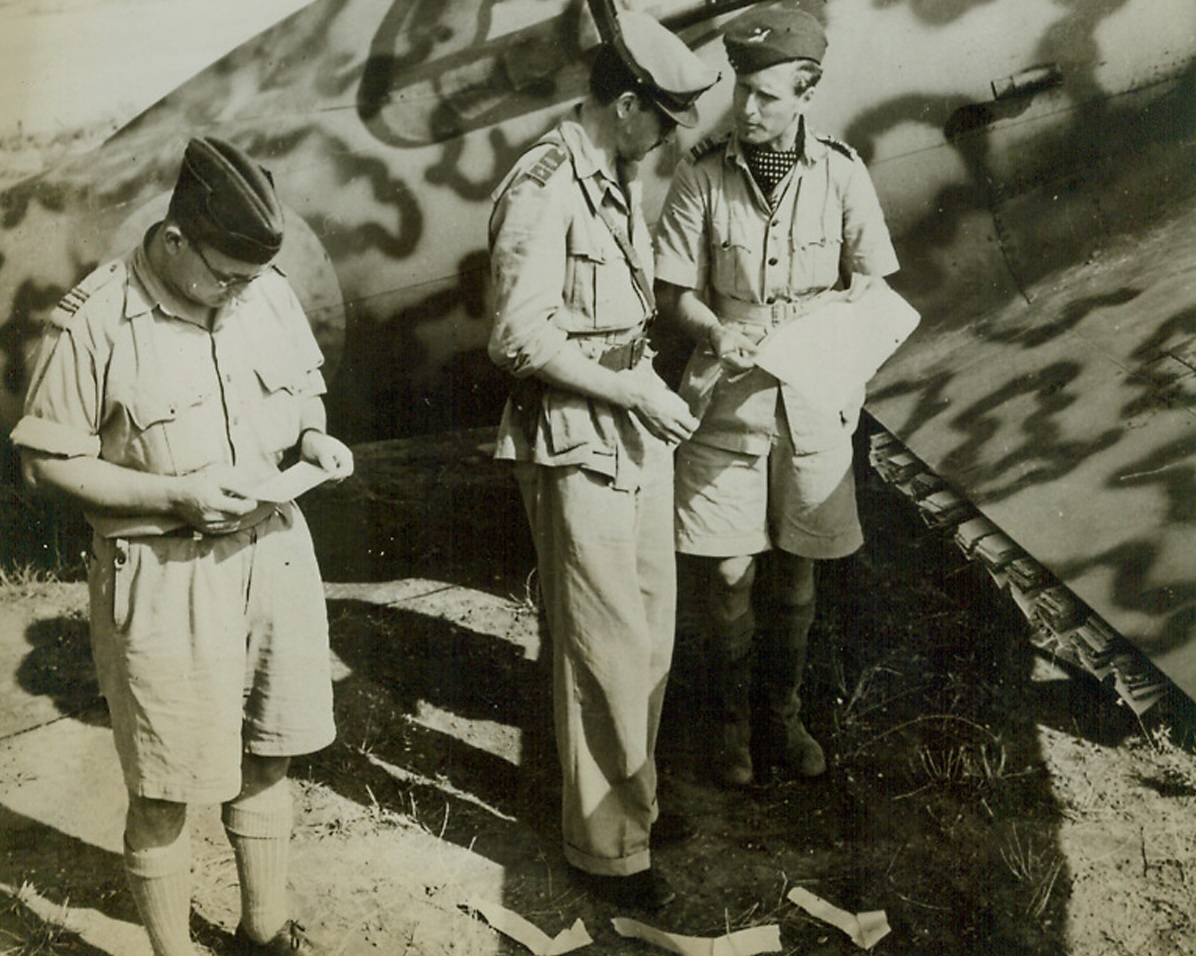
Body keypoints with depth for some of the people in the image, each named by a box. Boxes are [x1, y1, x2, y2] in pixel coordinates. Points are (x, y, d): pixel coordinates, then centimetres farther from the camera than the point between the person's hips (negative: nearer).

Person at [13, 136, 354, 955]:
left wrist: (312, 438, -6)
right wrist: (176, 495, -20)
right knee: (166, 788, 5)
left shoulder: (271, 293, -1)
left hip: (276, 551, 5)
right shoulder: (94, 323, -15)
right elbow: (49, 459, -9)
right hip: (163, 579, -5)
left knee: (266, 755, 18)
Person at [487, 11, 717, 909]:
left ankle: (634, 793, 36)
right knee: (605, 649, 0)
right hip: (577, 441, -9)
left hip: (636, 429, 9)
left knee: (650, 630, 17)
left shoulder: (621, 176, 11)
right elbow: (523, 338, -21)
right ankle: (606, 844, 16)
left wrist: (651, 382, 6)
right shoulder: (543, 189, -17)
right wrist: (634, 391, -17)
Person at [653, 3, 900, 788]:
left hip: (812, 400, 1)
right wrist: (717, 328, -23)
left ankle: (782, 714, 33)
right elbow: (673, 290, -3)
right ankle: (734, 721, 24)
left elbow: (868, 287, 4)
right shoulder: (703, 176, -5)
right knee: (729, 574, 2)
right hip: (726, 398, -1)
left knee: (795, 572, 12)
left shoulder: (841, 173, -2)